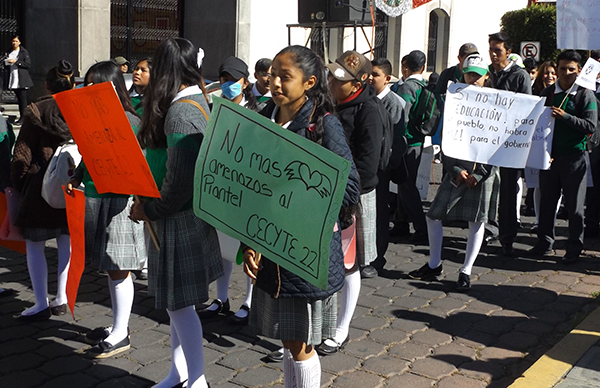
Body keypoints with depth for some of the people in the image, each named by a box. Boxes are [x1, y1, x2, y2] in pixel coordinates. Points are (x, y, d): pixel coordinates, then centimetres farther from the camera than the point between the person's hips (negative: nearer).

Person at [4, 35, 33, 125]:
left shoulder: (24, 52, -2)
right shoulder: (9, 52, 16)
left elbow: (28, 64, -9)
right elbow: (6, 64, 22)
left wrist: (16, 62, -14)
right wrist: (6, 62, -1)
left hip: (22, 79, -6)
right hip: (13, 80, 6)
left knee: (23, 98, -7)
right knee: (19, 99, 9)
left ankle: (23, 118, -7)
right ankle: (21, 117, 12)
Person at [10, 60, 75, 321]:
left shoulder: (38, 111, -6)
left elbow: (22, 154, -5)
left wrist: (17, 184, 8)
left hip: (42, 186, -4)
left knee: (34, 244, 6)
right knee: (67, 241, 14)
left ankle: (42, 304, 6)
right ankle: (61, 299, 19)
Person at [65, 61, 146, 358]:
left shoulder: (127, 121, -13)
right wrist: (76, 177, 5)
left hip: (118, 200, -8)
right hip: (95, 199, 8)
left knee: (117, 268, 2)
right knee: (112, 268, 17)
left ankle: (120, 335, 14)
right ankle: (118, 325, 30)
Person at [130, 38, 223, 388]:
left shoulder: (181, 112, -20)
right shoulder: (194, 100, 10)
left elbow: (181, 180, -24)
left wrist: (150, 210, -12)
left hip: (181, 218, -9)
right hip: (183, 216, 9)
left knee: (179, 301, 1)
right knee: (176, 300, 17)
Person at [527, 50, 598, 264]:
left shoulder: (586, 95, -2)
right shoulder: (548, 92, 8)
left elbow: (590, 126, -10)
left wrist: (565, 117, -22)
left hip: (574, 156, -3)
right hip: (549, 154, 3)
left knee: (574, 205, 3)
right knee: (547, 200, 9)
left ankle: (574, 248, 14)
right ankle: (545, 242, 22)